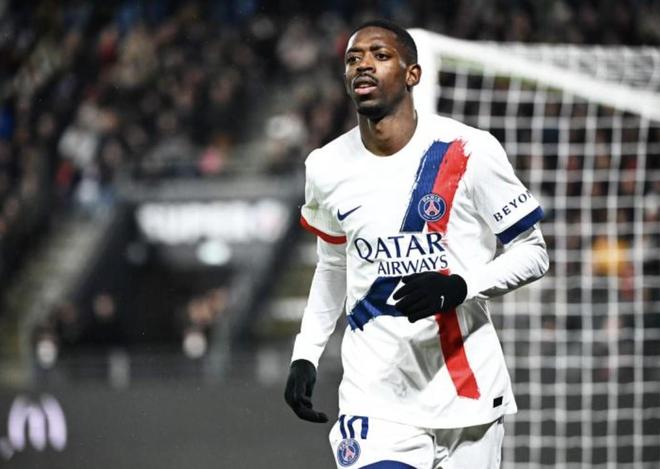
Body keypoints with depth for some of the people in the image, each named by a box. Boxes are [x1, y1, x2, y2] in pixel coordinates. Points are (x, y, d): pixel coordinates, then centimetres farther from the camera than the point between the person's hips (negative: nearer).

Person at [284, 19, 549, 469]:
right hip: (375, 395, 1)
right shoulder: (327, 168, 4)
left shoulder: (470, 152, -8)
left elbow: (533, 253, -3)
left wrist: (459, 286, -20)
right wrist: (305, 356, 13)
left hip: (467, 393, -1)